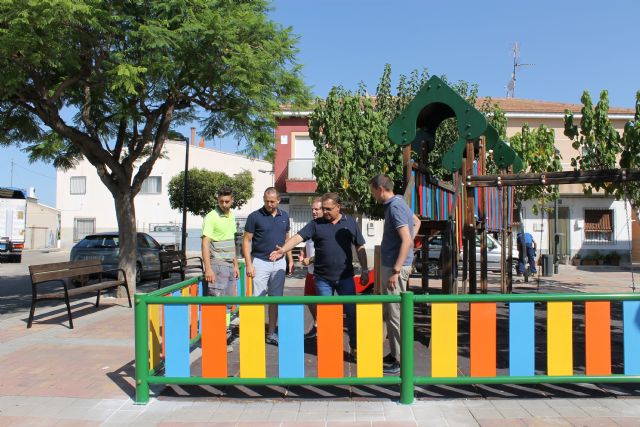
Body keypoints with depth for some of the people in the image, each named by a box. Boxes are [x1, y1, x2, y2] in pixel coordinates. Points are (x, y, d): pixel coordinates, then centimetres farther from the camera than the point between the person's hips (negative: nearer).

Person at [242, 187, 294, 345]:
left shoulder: (284, 216, 7)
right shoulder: (254, 216, -6)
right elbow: (246, 240, -5)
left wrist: (290, 260, 11)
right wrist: (249, 264, -12)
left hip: (279, 263, 4)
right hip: (260, 261, -4)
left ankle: (271, 333, 19)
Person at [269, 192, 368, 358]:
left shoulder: (350, 223, 4)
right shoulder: (316, 224, 1)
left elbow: (360, 248, 9)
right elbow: (299, 237, -12)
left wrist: (365, 270, 5)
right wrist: (283, 249, -28)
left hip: (345, 277, 0)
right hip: (323, 279, 0)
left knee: (351, 312, 2)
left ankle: (355, 347, 16)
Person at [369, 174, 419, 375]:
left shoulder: (395, 207, -16)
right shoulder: (397, 203, 14)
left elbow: (407, 240, -23)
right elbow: (417, 221, 30)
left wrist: (396, 271, -24)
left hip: (395, 267, -10)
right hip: (390, 264, 10)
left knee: (395, 314, -4)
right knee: (390, 312, 16)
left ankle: (400, 361, 3)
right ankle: (395, 354, 26)